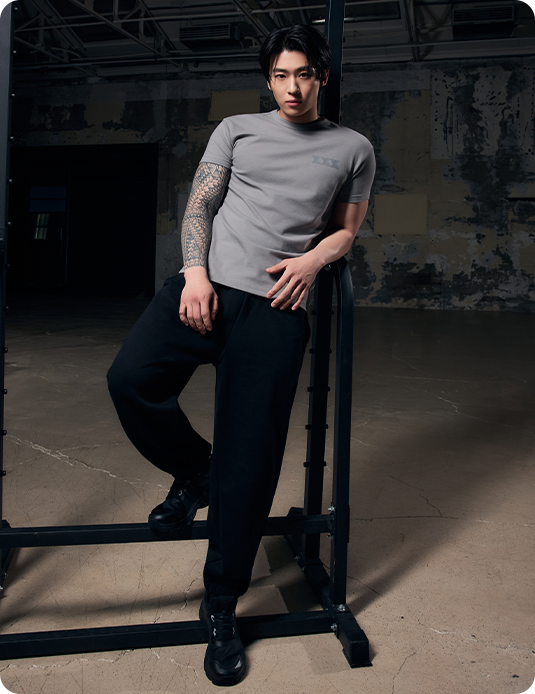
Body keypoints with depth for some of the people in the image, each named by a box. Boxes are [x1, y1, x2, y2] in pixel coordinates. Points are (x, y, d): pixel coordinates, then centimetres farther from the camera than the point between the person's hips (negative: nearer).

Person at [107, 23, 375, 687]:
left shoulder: (352, 148, 18)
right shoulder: (237, 128, 18)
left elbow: (348, 228, 19)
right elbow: (199, 205, 10)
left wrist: (314, 259, -4)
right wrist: (195, 274, -7)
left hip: (275, 307, -1)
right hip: (207, 285, 2)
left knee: (248, 466, -6)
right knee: (131, 378, -24)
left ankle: (220, 608, 12)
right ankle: (194, 473, 9)